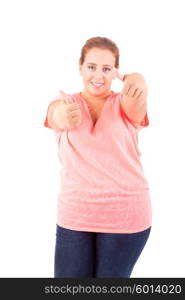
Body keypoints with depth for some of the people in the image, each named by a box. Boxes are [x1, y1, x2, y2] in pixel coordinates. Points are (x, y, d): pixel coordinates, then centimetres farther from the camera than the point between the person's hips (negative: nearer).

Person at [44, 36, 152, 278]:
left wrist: (136, 83, -49)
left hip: (125, 215, -1)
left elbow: (135, 101, -24)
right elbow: (57, 117, -22)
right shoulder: (63, 105, 3)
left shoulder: (125, 104, 1)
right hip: (74, 215, 1)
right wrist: (64, 117, -47)